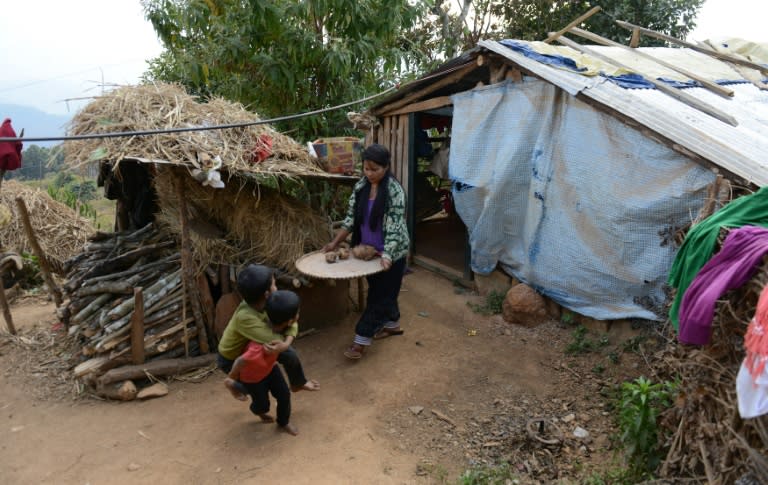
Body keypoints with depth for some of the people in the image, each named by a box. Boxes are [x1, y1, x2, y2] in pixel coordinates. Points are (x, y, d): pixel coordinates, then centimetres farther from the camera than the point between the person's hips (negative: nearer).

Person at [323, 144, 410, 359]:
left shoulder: (394, 191, -20)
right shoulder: (360, 186, -1)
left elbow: (394, 226, -24)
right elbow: (351, 218, 5)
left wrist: (387, 255, -34)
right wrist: (335, 242, 0)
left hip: (390, 253, -6)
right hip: (369, 249, 6)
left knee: (379, 294, 1)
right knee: (383, 291, 19)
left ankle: (361, 340, 7)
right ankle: (392, 324, 39)